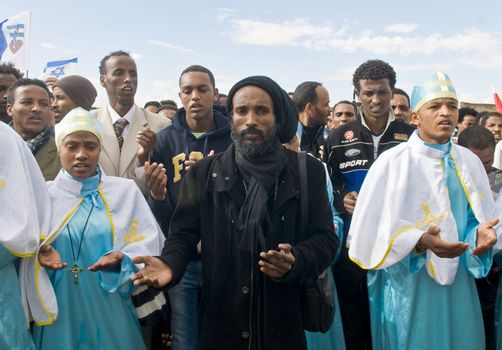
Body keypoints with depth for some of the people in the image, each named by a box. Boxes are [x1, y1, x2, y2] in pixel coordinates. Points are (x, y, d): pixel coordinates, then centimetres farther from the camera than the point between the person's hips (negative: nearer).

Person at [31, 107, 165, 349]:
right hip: (60, 311, 0)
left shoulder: (126, 191, 1)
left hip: (110, 309, 0)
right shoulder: (43, 194, 3)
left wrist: (122, 259, -22)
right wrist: (40, 255, -17)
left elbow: (149, 243, -4)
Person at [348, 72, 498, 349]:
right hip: (407, 287, -4)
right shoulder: (392, 162, -10)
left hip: (458, 285, 5)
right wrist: (420, 241, -26)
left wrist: (481, 233, -13)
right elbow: (374, 226, -12)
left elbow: (478, 218, 10)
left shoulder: (469, 162, 4)